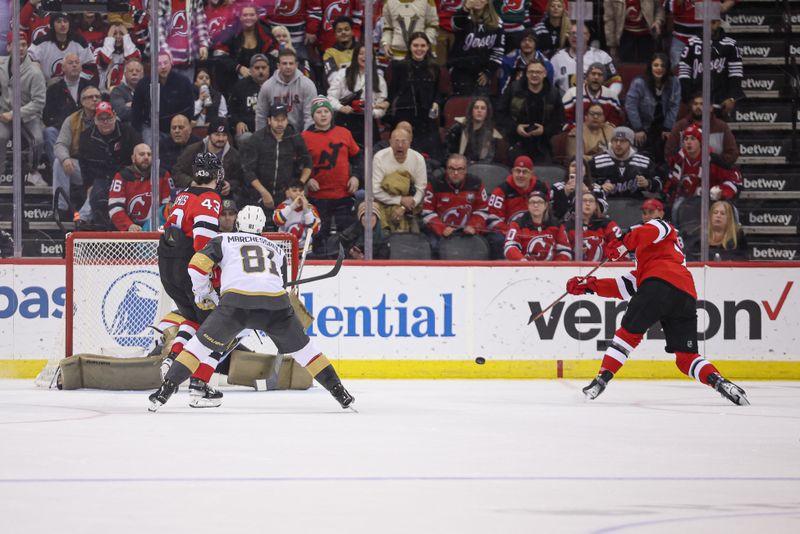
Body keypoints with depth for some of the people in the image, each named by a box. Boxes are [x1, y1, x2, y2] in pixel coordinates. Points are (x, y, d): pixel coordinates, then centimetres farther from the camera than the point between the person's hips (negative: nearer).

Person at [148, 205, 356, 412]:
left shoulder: (224, 240, 24)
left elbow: (197, 264, 12)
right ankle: (339, 391, 20)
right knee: (302, 347, 21)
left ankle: (165, 390, 0)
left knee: (202, 344, 10)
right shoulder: (275, 249, 34)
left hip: (236, 301, -2)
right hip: (275, 300, 2)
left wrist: (203, 293, 27)